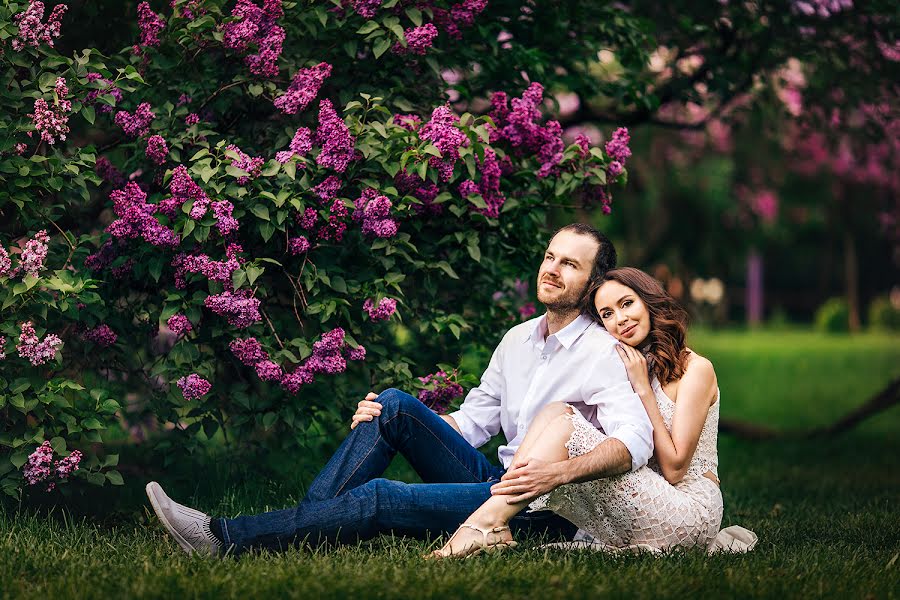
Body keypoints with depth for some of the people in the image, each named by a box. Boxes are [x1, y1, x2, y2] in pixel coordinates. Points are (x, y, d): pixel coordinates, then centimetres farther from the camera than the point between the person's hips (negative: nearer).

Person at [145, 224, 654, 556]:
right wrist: (389, 422, 3)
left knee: (380, 498, -23)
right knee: (395, 406, -10)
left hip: (545, 510, -7)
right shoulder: (518, 340, 16)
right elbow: (473, 421, 19)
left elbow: (634, 442, -25)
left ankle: (226, 539, -22)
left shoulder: (603, 353, -9)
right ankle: (306, 528, -18)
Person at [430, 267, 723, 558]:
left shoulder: (695, 368, -3)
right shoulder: (622, 365, 20)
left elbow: (674, 468, -11)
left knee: (566, 425, -21)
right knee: (556, 410, -10)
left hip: (690, 510, -6)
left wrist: (642, 388, -9)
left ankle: (487, 522, -33)